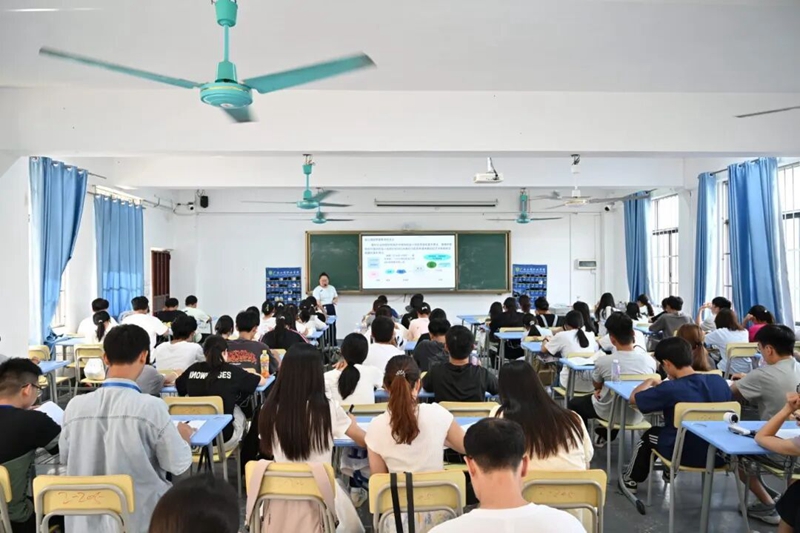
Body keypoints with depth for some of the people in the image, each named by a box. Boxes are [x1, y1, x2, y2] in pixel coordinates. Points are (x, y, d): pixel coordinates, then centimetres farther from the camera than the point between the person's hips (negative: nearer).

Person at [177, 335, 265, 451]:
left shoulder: (193, 369, -1)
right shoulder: (232, 371, -9)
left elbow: (177, 386, 20)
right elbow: (263, 381, 5)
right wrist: (247, 376, 24)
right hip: (223, 439, -3)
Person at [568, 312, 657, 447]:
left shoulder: (603, 361, -25)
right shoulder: (649, 361, -16)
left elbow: (596, 385, -2)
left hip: (610, 413, -4)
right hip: (636, 414, 4)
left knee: (574, 403, 23)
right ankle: (603, 436, 48)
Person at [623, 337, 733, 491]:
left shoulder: (670, 389, -23)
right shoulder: (719, 381, -9)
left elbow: (634, 398, -9)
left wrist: (650, 382, 10)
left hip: (685, 456, -5)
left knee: (650, 435, 26)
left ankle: (631, 480, 43)